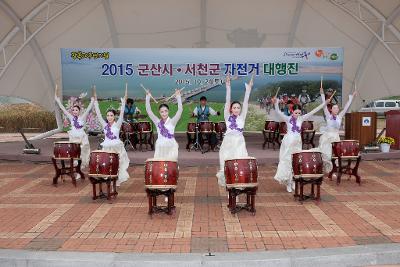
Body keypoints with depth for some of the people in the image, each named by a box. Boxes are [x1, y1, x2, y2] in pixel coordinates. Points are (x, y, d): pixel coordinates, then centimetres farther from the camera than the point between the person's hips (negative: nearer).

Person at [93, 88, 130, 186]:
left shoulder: (117, 124, -3)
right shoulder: (104, 125, 4)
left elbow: (121, 114, -13)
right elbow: (98, 114, 0)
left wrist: (123, 101, -21)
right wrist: (95, 101, -5)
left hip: (117, 148, -3)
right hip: (107, 148, 3)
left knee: (117, 164, 1)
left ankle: (118, 180, 15)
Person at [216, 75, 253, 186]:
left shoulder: (242, 117, 9)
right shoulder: (227, 116, 7)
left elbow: (245, 103, 2)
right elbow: (227, 102, -1)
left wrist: (248, 89, -5)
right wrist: (228, 87, -8)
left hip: (239, 142, 1)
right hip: (228, 141, -1)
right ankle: (224, 180, 14)